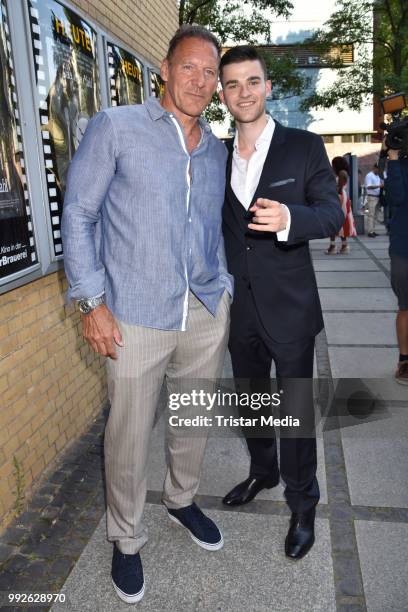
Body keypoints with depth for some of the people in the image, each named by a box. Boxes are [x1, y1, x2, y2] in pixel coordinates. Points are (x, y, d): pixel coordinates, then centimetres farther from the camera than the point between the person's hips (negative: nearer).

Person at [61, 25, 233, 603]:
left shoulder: (216, 149, 11)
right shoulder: (115, 127, -4)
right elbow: (78, 214, -5)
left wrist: (226, 292, 13)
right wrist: (92, 302, -10)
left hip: (207, 315, 5)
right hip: (136, 319, -5)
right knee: (129, 437, 6)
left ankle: (182, 500, 47)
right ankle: (126, 540, 32)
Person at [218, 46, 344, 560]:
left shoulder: (305, 147, -5)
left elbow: (333, 213, -9)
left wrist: (288, 218, -30)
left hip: (288, 306, -4)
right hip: (239, 307, 5)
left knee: (296, 407, 6)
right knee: (250, 398, 20)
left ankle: (302, 504, 29)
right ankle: (263, 471, 45)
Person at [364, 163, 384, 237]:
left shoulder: (378, 176, 17)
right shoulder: (369, 176, -8)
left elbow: (382, 183, 26)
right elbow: (369, 186, -19)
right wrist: (379, 186, -28)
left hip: (377, 197, 8)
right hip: (371, 197, -8)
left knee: (374, 215, 8)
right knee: (371, 215, -10)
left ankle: (373, 231, 11)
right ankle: (370, 231, -10)